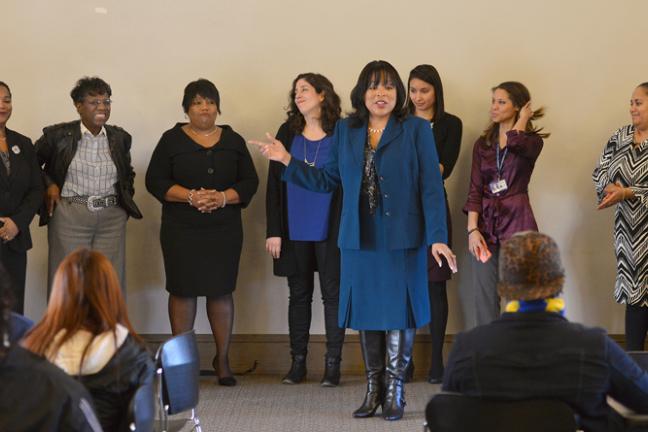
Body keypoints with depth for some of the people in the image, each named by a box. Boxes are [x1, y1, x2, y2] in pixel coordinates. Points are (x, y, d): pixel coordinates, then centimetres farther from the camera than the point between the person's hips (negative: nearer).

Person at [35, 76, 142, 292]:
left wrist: (125, 199, 12)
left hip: (112, 219, 3)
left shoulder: (120, 137, 9)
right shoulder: (58, 135, -1)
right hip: (69, 218, -3)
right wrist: (48, 185, -1)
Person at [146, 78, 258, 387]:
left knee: (221, 291, 2)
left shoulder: (233, 141, 9)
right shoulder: (172, 140, 3)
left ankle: (223, 359, 12)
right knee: (183, 290, -1)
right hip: (181, 231, -1)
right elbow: (155, 181, -2)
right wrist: (191, 196, -15)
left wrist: (222, 197, -13)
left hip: (224, 231, 1)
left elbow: (250, 182, 5)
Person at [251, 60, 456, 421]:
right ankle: (374, 388, 20)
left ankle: (395, 390, 11)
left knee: (399, 311, 0)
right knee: (367, 311, 9)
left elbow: (431, 186, -7)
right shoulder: (345, 131, 10)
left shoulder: (416, 130, -2)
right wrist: (287, 160, 3)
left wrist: (437, 237, -13)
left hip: (402, 238, -3)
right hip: (359, 240, 3)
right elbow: (328, 180, 12)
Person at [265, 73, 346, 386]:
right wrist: (273, 230, -1)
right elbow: (274, 184, 5)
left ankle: (332, 363, 7)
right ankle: (298, 361, 16)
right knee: (299, 294, 9)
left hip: (330, 230, -3)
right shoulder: (288, 133, 6)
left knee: (332, 294, 1)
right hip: (295, 231, 3)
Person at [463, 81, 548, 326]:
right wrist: (472, 229, -6)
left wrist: (523, 120, -4)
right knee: (484, 300, 2)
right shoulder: (482, 144, 12)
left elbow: (514, 142, -24)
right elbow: (474, 190, 5)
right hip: (486, 224, 4)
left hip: (517, 222, -3)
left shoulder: (532, 141, 1)